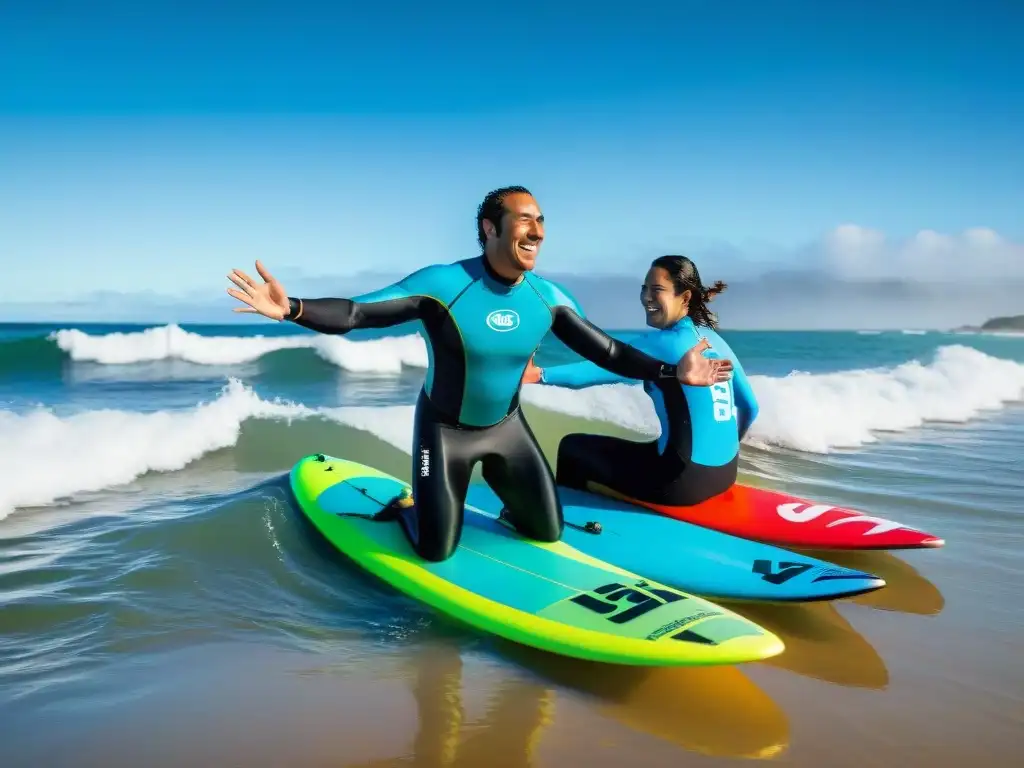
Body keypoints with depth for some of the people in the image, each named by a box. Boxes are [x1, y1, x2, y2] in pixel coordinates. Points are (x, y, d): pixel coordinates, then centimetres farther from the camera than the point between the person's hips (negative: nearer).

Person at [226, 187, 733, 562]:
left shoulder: (547, 298, -12)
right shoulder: (441, 284, -27)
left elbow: (606, 351, -7)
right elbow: (353, 313, -28)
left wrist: (670, 372, -15)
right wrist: (291, 309, -45)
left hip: (506, 427, 4)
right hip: (445, 431, -4)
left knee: (549, 532, 10)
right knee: (437, 551, -1)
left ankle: (504, 494, 41)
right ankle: (404, 507, 32)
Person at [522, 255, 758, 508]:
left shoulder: (662, 344, -13)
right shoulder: (717, 341, 10)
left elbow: (601, 368, -26)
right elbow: (750, 407, 19)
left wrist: (541, 374, -33)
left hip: (683, 480, -9)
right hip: (724, 474, 9)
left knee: (572, 447, 4)